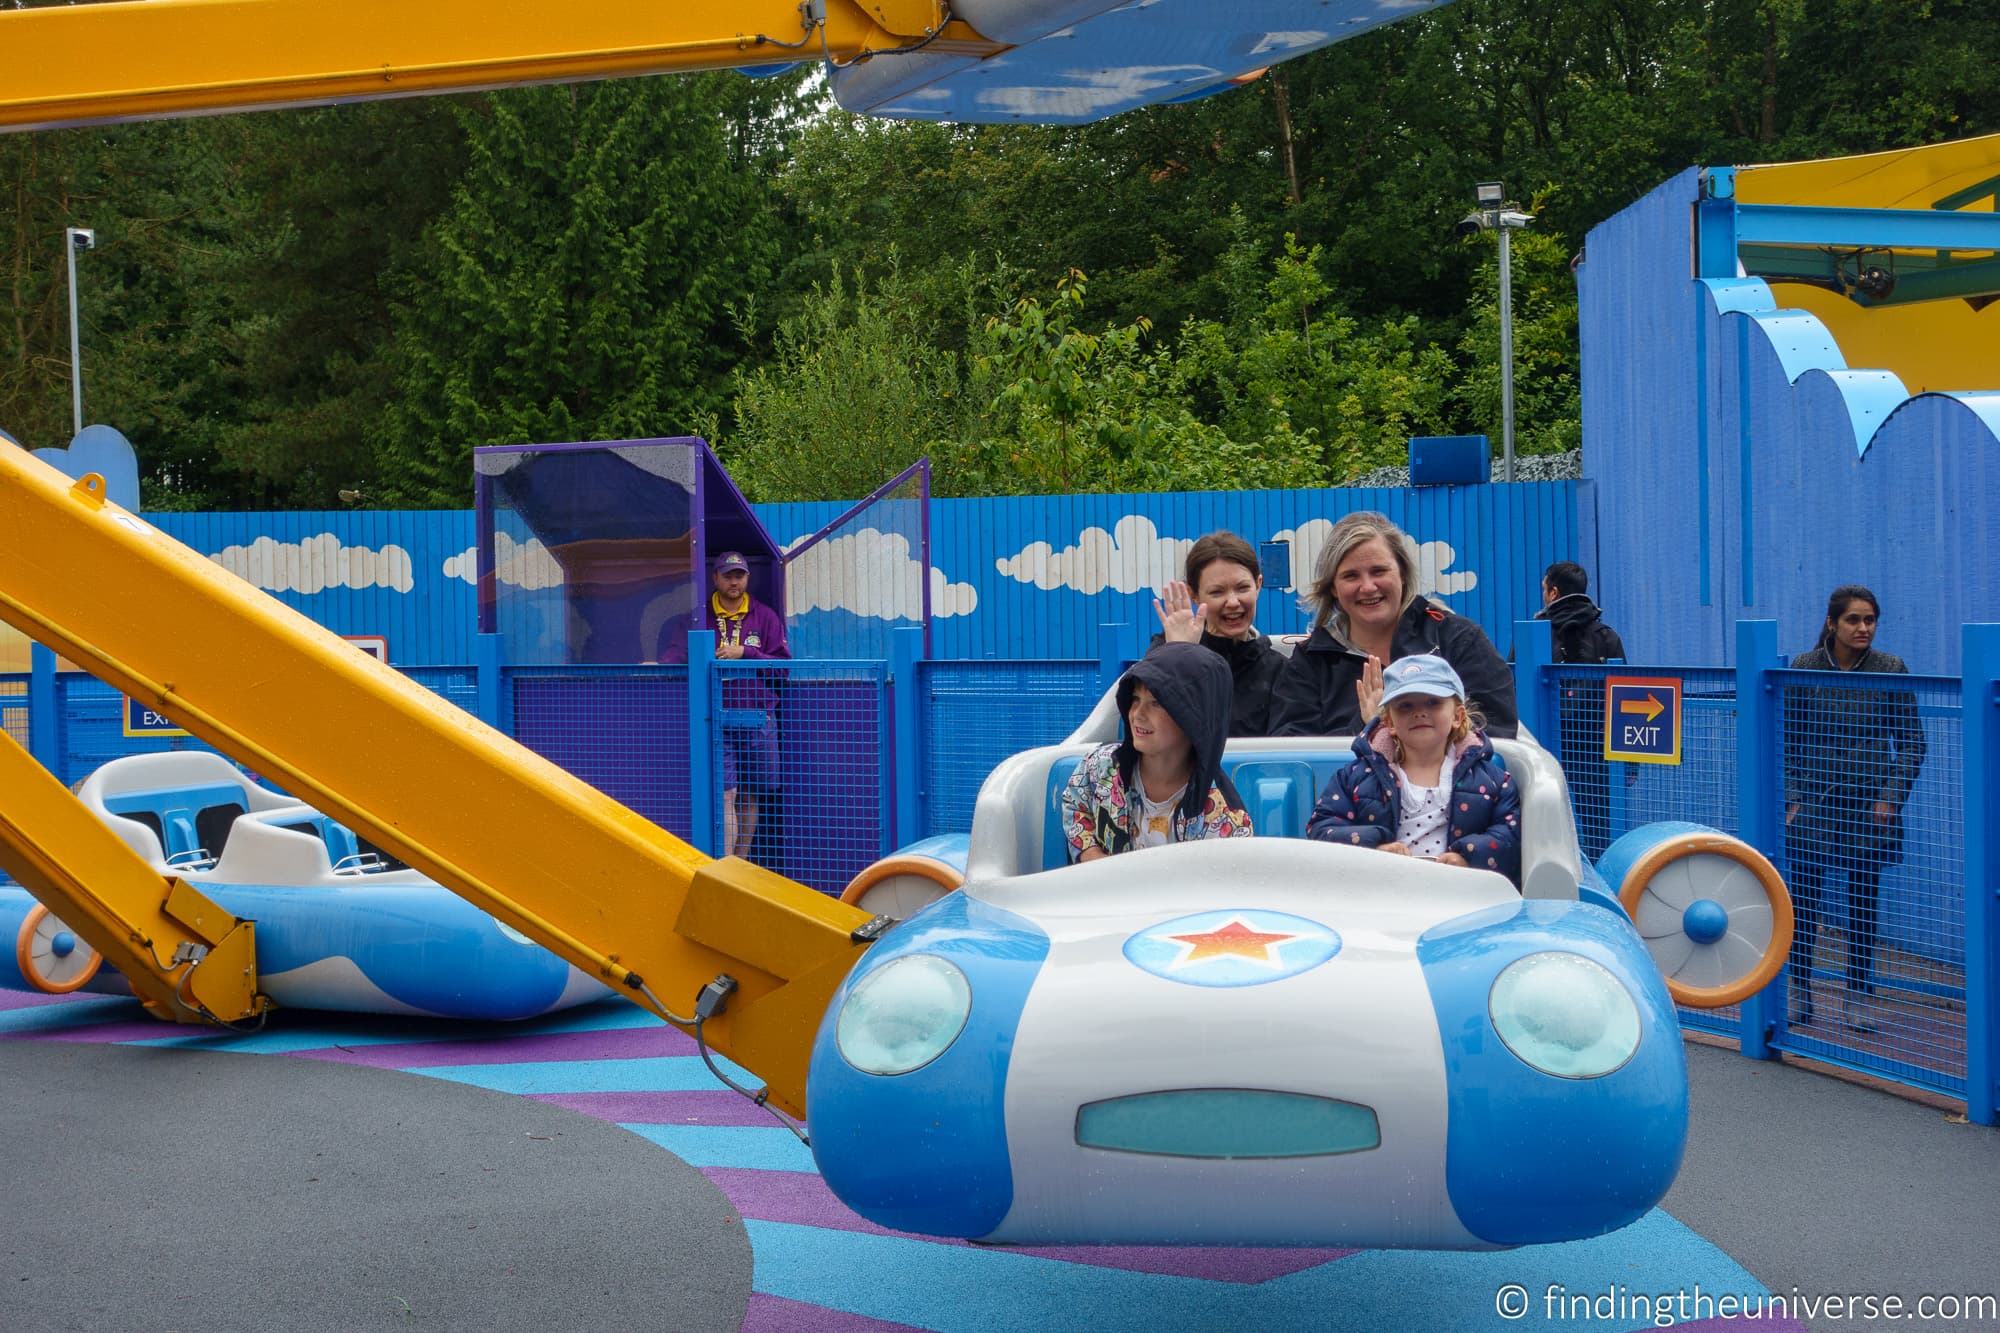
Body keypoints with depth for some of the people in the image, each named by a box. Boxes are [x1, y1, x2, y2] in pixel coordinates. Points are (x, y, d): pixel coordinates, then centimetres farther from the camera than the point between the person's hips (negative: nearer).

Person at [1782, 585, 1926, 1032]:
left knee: (1864, 902, 5)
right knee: (1803, 898, -1)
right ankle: (1800, 995, 11)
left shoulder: (1891, 670, -2)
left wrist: (1891, 797, -6)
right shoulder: (1803, 669, -1)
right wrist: (1792, 798, -3)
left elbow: (1912, 741, 2)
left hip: (1869, 806, 0)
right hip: (1815, 801, 0)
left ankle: (1857, 999, 15)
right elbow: (1787, 740, 4)